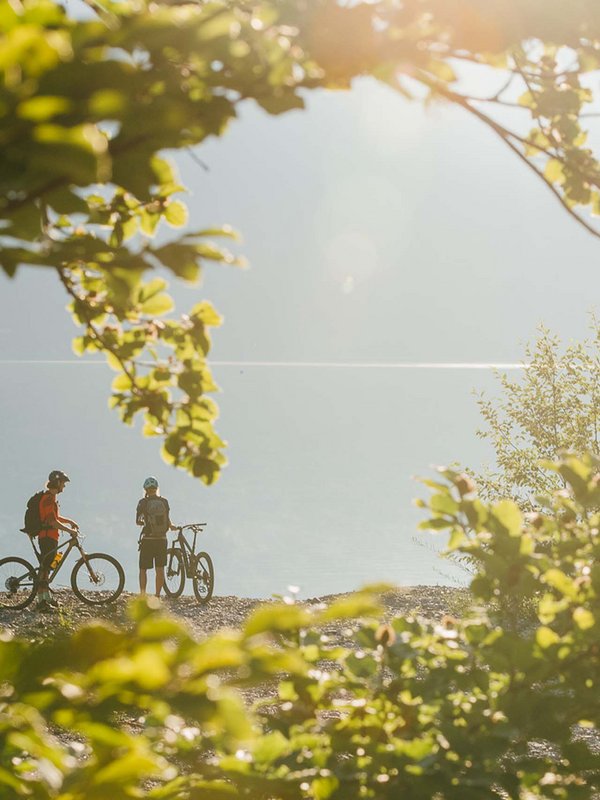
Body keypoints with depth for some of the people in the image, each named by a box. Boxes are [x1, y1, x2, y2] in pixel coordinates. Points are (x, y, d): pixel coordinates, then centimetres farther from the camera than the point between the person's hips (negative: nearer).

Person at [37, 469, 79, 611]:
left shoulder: (51, 497, 17)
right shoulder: (48, 498, -16)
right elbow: (52, 521, -23)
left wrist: (69, 521, 21)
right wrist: (70, 530, -17)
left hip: (50, 537, 11)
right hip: (47, 537, -11)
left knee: (46, 567, 14)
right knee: (44, 568, -11)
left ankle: (47, 598, 19)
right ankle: (41, 601, -12)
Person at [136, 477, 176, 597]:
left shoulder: (143, 502, -6)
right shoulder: (164, 501, 0)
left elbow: (137, 521, -3)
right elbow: (168, 520, -4)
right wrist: (172, 526, 12)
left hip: (147, 540, -2)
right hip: (161, 539, 2)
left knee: (143, 569, 7)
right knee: (160, 569, 7)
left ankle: (142, 594, -5)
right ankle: (158, 595, 4)